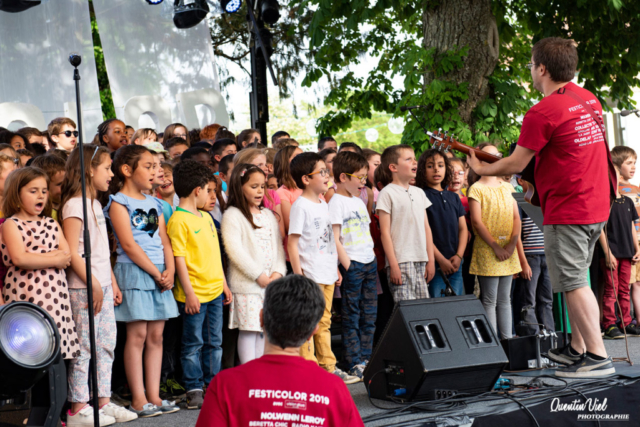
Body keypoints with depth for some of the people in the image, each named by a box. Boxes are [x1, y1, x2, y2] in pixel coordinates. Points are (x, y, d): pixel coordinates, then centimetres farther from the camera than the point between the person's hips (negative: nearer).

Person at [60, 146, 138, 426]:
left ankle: (104, 401, 18)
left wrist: (112, 281, 17)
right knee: (84, 347, -5)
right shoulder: (74, 205, -13)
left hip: (102, 285, 9)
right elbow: (72, 253, -18)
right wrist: (94, 285, -18)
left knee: (106, 344, 11)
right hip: (83, 287, -9)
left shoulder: (95, 204, 16)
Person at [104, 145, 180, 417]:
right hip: (133, 272, -7)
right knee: (137, 335, -5)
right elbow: (128, 244, -12)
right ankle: (138, 400, -1)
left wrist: (169, 270, -3)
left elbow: (164, 240, 14)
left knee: (156, 335, 6)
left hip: (160, 274, 7)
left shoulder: (153, 203, 17)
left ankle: (153, 396, 10)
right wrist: (155, 272, -12)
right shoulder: (118, 202, -5)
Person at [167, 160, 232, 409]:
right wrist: (189, 293, -19)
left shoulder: (205, 217, 14)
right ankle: (194, 391, 7)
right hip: (194, 294, -8)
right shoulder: (178, 220, -12)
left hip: (214, 291, 8)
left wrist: (224, 284, 19)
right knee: (193, 344, 0)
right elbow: (179, 258, -16)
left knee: (214, 342, 13)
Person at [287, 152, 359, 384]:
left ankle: (328, 367, 21)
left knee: (324, 323, 15)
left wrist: (335, 268, 20)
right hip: (310, 275, -8)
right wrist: (298, 275, -18)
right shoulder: (300, 206, -12)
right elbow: (292, 243, -14)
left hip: (327, 274, 8)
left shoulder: (323, 204, 13)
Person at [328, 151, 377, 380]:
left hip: (369, 262, 8)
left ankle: (366, 360, 17)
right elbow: (334, 238, -13)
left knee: (369, 316, 10)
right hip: (352, 264, -8)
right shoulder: (337, 202, -8)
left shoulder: (359, 201, 16)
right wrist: (346, 264, -17)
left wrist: (373, 258, 13)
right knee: (351, 317, -2)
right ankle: (354, 363, 1)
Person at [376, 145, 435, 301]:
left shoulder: (419, 193, 16)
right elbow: (385, 232, -7)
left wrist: (431, 260, 12)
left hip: (421, 260, 7)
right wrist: (393, 265, -13)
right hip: (400, 261, -6)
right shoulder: (387, 193, -4)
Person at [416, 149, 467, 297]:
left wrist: (459, 256, -1)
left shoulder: (453, 198, 16)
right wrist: (441, 260, -13)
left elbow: (463, 228, 15)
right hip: (434, 265, -6)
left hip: (455, 264, 6)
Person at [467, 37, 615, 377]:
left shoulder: (542, 113, -17)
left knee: (573, 283, -5)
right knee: (577, 279, 17)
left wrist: (481, 169, 8)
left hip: (566, 210, -9)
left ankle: (598, 356, -7)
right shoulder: (590, 100, 10)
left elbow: (516, 164, -10)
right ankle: (577, 347, 24)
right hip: (597, 206, 9)